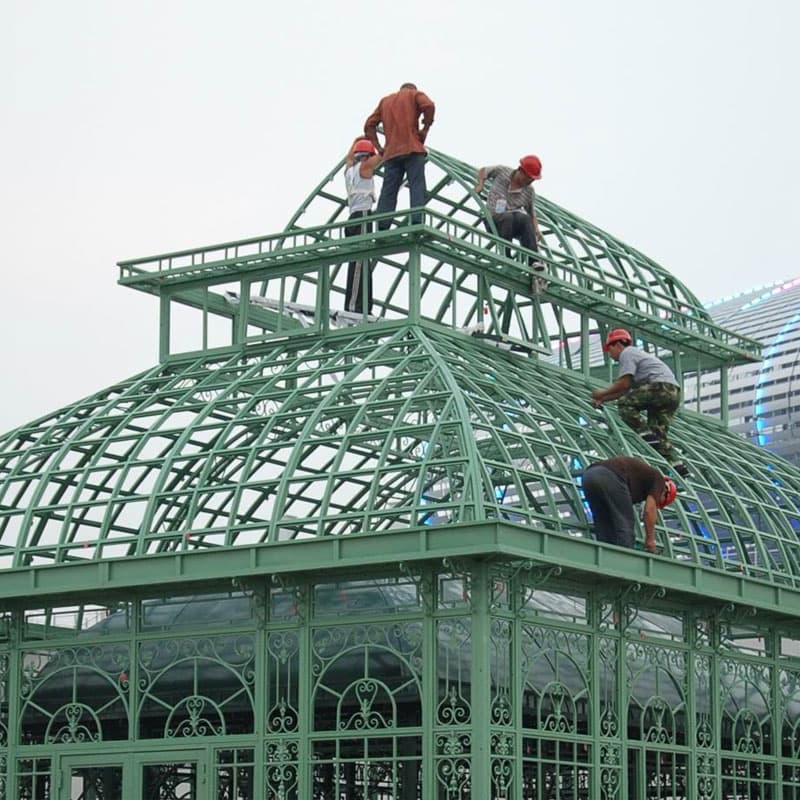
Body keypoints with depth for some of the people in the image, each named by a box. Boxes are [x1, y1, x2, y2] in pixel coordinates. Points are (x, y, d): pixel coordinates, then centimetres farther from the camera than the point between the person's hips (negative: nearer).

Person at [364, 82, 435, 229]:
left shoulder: (385, 100, 27)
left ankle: (381, 229, -13)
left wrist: (378, 148, 13)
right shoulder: (415, 94, 14)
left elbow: (369, 125, 19)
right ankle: (417, 222, -27)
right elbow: (428, 105, -9)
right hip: (412, 149, -4)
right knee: (417, 187, -11)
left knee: (388, 192, -1)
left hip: (391, 153, 4)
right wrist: (425, 129, -1)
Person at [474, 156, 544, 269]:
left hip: (513, 226, 2)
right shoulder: (502, 171, -2)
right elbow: (483, 170, 16)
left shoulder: (529, 191, 2)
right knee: (508, 217, -37)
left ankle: (533, 260, -39)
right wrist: (481, 183, -2)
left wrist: (536, 229, -5)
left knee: (525, 218, -34)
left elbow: (531, 212, 12)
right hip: (493, 221, -2)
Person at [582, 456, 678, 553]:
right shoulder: (658, 478, 20)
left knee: (604, 531, 15)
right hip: (610, 477, -8)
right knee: (624, 529, 1)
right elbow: (649, 510, 5)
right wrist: (650, 539, 13)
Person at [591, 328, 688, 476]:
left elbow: (624, 384, -10)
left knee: (625, 404, -13)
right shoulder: (635, 353, 32)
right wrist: (603, 399, 25)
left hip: (661, 387, -10)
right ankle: (677, 465, -2)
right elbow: (626, 390, 30)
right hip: (673, 393, 10)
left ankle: (647, 435, -18)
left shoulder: (627, 353, 2)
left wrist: (602, 393, 3)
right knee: (659, 435, 8)